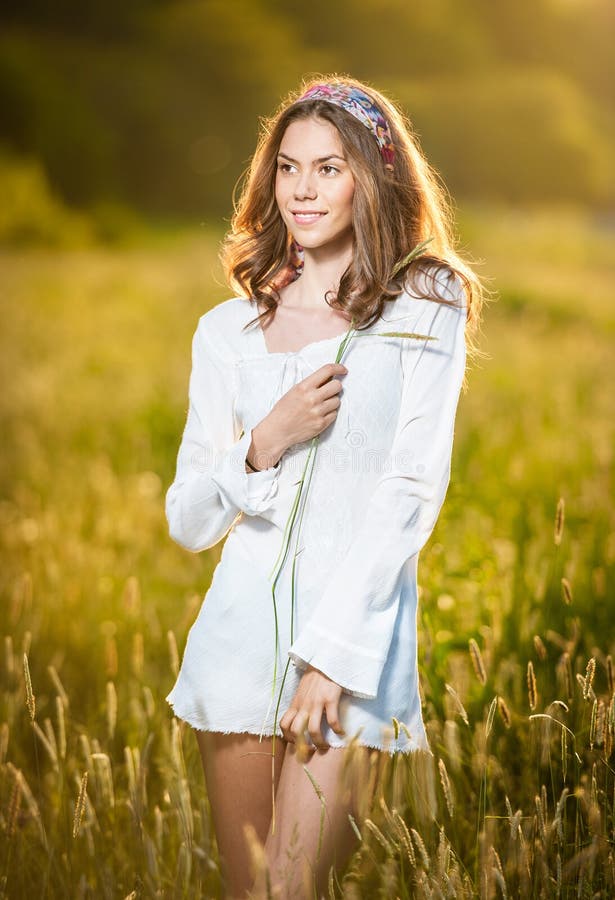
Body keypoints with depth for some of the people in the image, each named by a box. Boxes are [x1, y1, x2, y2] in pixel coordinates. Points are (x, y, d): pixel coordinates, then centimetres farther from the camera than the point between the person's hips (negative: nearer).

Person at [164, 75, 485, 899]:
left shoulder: (425, 313, 0)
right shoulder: (228, 330, 9)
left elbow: (413, 491, -7)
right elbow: (188, 521, 10)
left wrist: (330, 653, -13)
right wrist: (265, 442, -10)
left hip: (356, 634, -3)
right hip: (242, 634, 3)